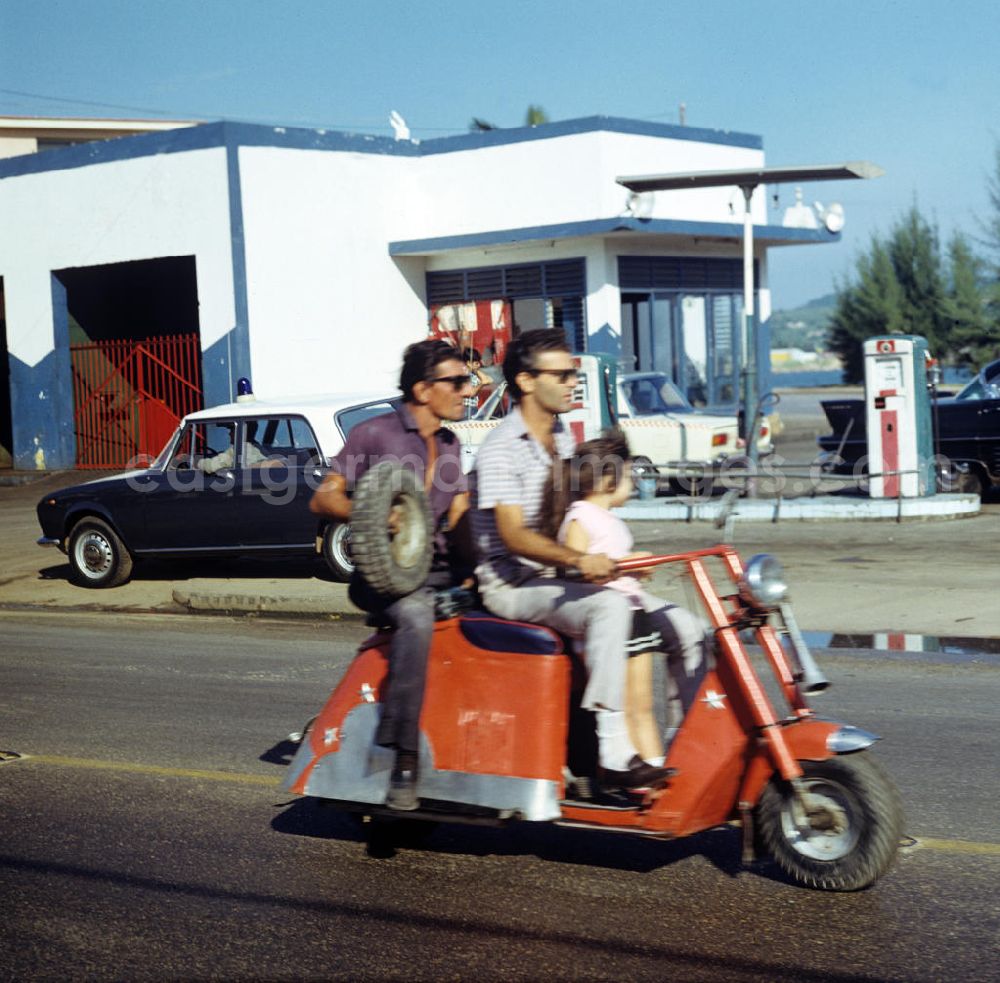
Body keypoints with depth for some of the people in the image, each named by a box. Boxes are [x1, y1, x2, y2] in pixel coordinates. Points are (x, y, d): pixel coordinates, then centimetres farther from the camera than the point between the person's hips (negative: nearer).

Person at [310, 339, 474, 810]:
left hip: (439, 569, 7)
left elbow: (459, 518, 17)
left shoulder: (449, 445, 17)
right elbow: (323, 499, -4)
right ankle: (404, 760, -38)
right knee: (416, 616, -38)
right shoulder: (373, 434, -3)